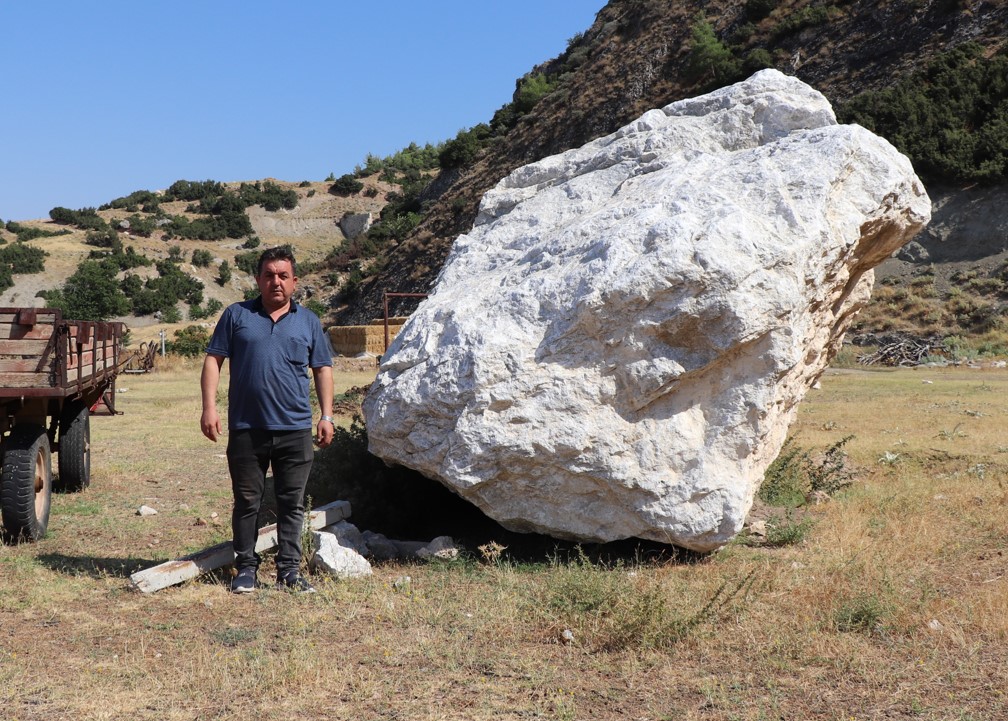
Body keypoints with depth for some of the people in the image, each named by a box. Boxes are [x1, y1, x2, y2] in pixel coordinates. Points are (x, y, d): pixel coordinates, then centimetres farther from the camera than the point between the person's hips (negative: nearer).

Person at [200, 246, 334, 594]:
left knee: (292, 503, 5)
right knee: (247, 501, 6)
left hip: (295, 429, 1)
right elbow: (213, 360, 6)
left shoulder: (308, 322, 11)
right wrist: (209, 406, -5)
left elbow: (323, 369, 14)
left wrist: (326, 416, 6)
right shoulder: (237, 315, 7)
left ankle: (289, 570, 13)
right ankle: (246, 568, 17)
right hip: (246, 429, -1)